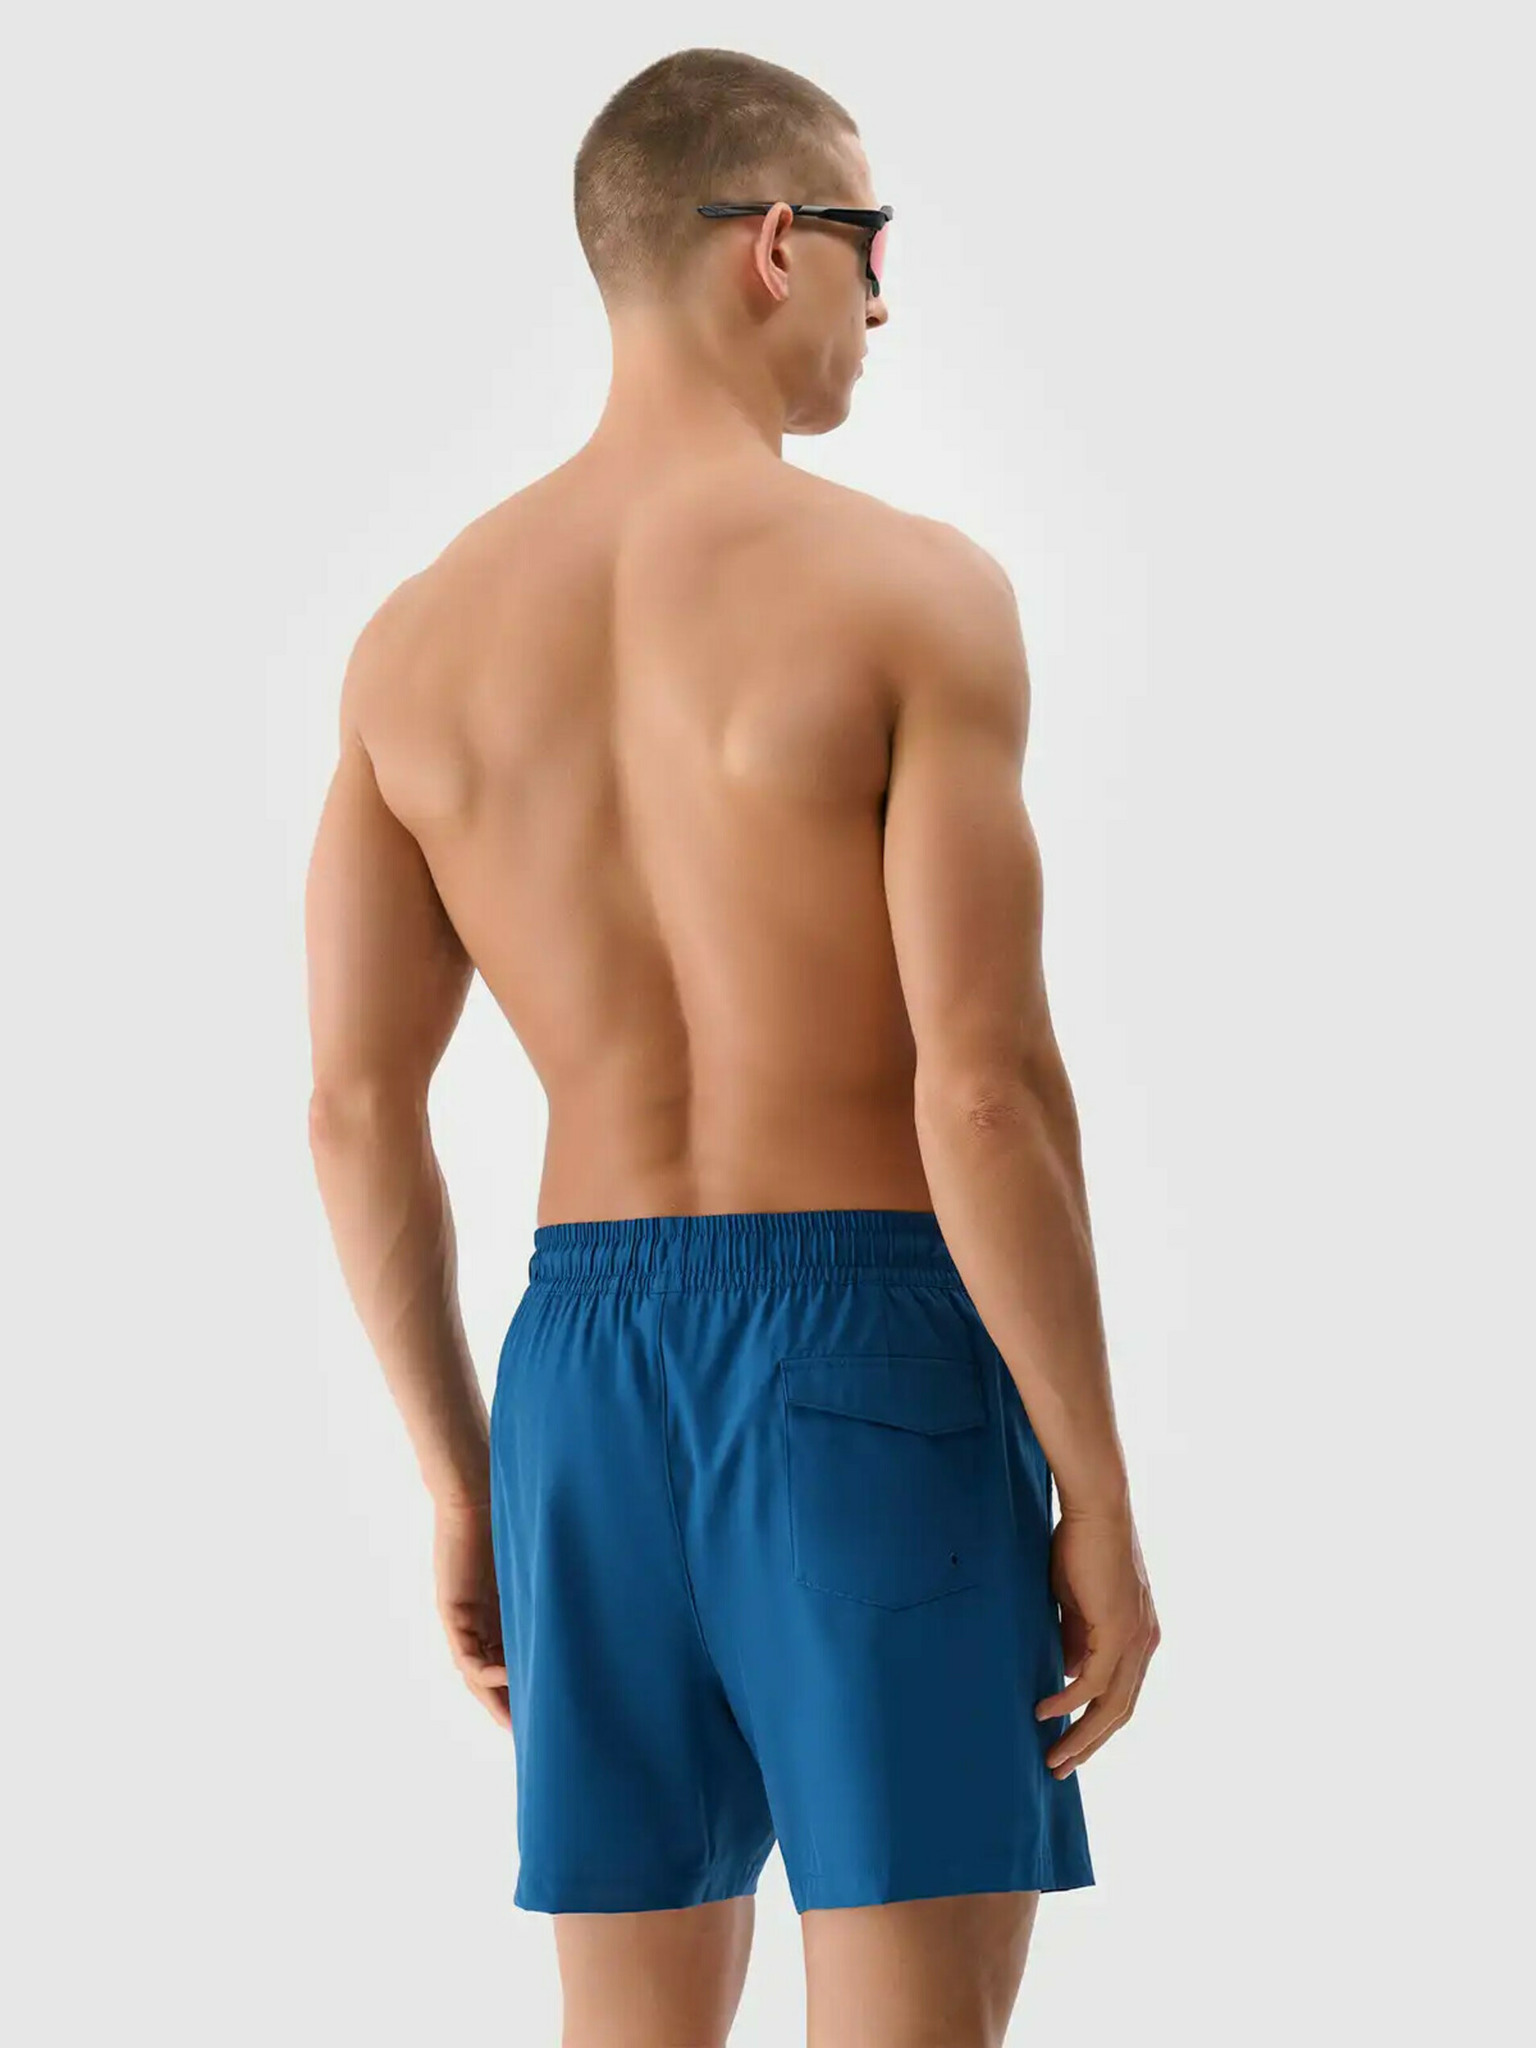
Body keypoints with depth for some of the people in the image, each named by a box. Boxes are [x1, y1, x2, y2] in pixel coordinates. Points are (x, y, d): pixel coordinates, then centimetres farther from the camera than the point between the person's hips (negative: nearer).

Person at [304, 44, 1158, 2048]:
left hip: (584, 1349, 5)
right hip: (862, 1341, -5)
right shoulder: (908, 590, -10)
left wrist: (459, 1480, 16)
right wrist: (1096, 1492, -7)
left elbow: (356, 1112, 6)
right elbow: (984, 1089, -15)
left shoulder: (420, 634, 6)